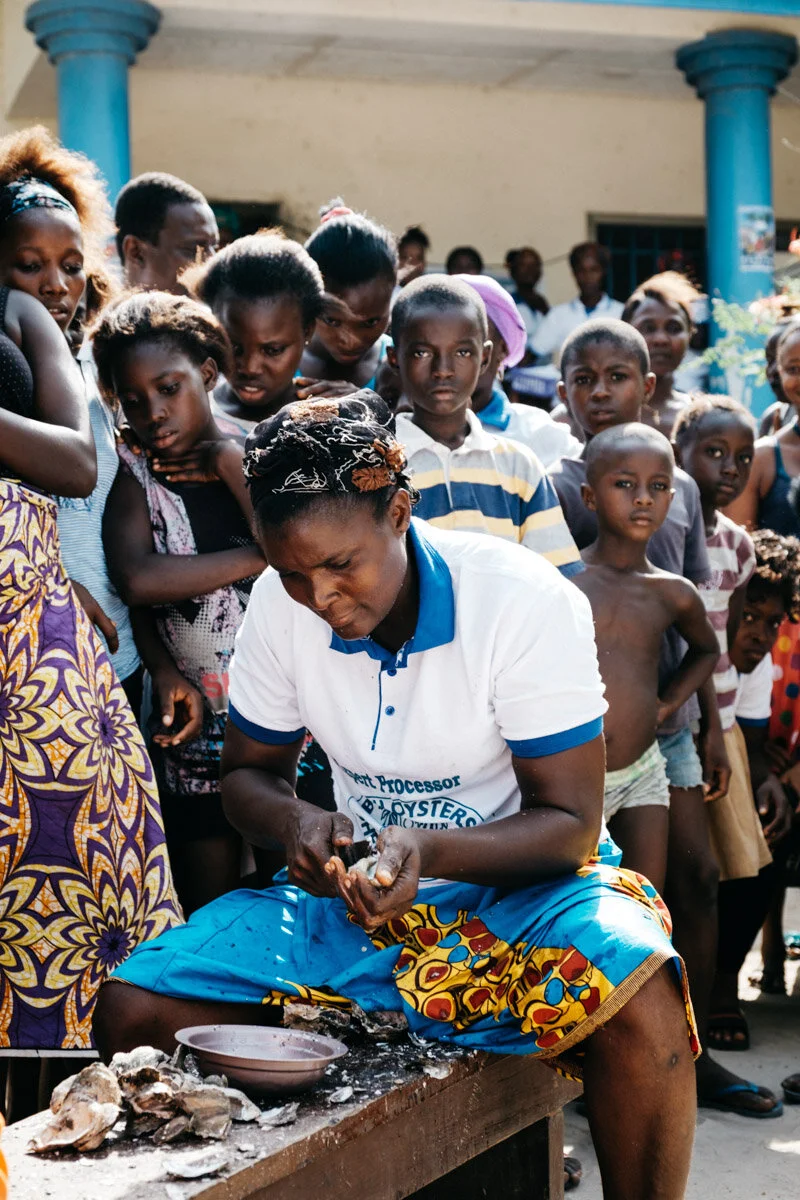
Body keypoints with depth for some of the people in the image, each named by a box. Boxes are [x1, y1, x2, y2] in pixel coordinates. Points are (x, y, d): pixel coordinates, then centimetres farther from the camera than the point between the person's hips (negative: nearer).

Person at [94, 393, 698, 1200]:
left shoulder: (528, 602, -19)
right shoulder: (279, 604, -7)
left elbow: (569, 824, -16)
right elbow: (248, 772, 6)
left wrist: (429, 849, -34)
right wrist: (296, 824, -19)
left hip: (515, 884, -3)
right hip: (359, 891, 4)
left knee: (637, 1000, -36)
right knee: (133, 1011, -14)